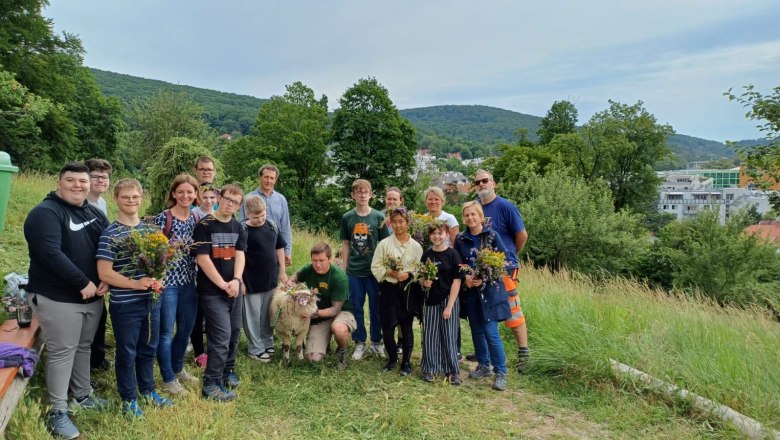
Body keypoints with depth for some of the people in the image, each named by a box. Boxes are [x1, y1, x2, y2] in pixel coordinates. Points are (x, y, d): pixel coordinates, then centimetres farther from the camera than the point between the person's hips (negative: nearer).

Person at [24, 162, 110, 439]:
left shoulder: (95, 213, 9)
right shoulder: (45, 213, -13)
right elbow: (50, 254, -25)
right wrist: (83, 283, -23)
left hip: (93, 295, 7)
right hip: (58, 298, -7)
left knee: (83, 347, 19)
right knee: (61, 352, 0)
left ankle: (82, 395, 35)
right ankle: (57, 412, 12)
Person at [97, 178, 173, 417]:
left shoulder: (151, 228, 4)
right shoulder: (110, 234, -12)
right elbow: (104, 273, -14)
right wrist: (136, 283, -20)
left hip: (151, 300, 5)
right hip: (125, 304, -5)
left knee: (148, 348, 19)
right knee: (127, 352, 10)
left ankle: (147, 390, 37)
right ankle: (128, 399, 26)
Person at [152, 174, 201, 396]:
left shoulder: (197, 218, 7)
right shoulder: (162, 218, -10)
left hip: (189, 282, 6)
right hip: (167, 281, -6)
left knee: (186, 328, 16)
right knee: (166, 331, 4)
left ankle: (178, 369, 36)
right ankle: (168, 379, 18)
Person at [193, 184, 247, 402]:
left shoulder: (238, 228, 10)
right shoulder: (205, 225, -9)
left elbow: (240, 255, 1)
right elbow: (202, 259, -14)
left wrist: (236, 280, -16)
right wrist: (222, 284, -17)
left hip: (234, 290, 6)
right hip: (212, 291, -6)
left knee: (234, 331, 13)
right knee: (221, 335, -9)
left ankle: (227, 371, 32)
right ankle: (211, 383, 2)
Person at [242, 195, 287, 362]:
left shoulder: (271, 226, 1)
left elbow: (279, 247, 13)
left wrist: (282, 271, 11)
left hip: (271, 279, 5)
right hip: (252, 282, -5)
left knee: (268, 314, 18)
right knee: (253, 316, 6)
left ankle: (268, 343, 33)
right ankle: (256, 349, 19)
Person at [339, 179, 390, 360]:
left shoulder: (378, 217, -3)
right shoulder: (347, 217, 2)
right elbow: (345, 244, 8)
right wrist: (343, 267, 5)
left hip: (374, 270, -1)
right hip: (354, 271, 1)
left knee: (376, 308, 8)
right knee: (356, 307, 8)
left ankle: (376, 342, 23)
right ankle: (359, 343, 22)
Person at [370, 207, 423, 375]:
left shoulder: (416, 246, 0)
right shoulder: (384, 244, -2)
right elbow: (375, 267, -4)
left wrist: (408, 274, -16)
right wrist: (391, 273, -17)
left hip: (407, 290, 0)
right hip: (389, 289, 0)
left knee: (406, 326, 6)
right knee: (388, 325, 2)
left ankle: (406, 361, 20)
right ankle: (392, 358, 23)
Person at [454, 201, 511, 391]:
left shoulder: (492, 236, -6)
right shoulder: (460, 239, 4)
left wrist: (484, 278, -16)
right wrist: (466, 276, -10)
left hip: (489, 289, -4)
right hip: (470, 290, 4)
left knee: (491, 332, -8)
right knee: (476, 330, 12)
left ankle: (501, 373, 3)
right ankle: (483, 365, 28)